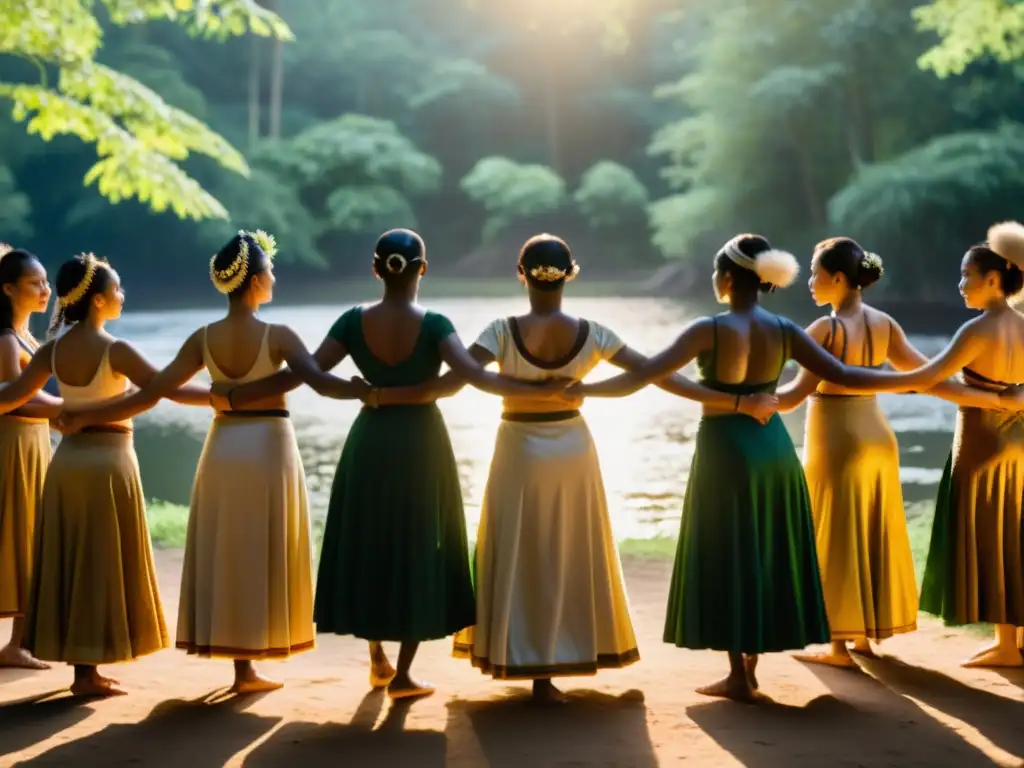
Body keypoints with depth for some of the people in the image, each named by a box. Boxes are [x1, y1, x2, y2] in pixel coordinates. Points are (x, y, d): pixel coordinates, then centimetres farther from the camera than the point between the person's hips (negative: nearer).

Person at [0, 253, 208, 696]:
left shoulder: (54, 349, 2)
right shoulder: (115, 350, -15)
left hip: (68, 457, 6)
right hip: (108, 458, -6)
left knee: (72, 561, 11)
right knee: (101, 564, 1)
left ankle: (81, 665, 16)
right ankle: (87, 671, 3)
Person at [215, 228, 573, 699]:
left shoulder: (354, 321, -5)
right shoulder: (434, 325, -12)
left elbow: (302, 373, -7)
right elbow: (475, 375, -24)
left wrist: (235, 396, 0)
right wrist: (539, 390, -23)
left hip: (370, 442, 2)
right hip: (421, 443, -2)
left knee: (368, 546, 17)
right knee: (418, 550, 7)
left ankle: (377, 659, 25)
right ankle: (402, 675, 7)